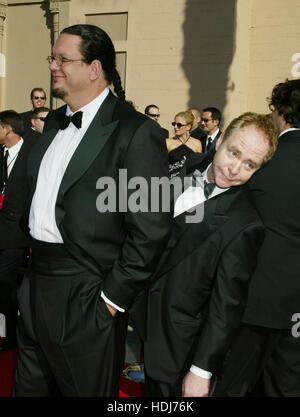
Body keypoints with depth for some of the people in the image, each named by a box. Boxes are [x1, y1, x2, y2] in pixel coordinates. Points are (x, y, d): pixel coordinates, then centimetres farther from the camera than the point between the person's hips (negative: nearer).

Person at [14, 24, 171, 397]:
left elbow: (150, 229, -18)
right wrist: (23, 267, 13)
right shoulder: (54, 122, 10)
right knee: (30, 386, 22)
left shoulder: (136, 133, -16)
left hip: (86, 299, -7)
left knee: (87, 388, 12)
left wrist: (114, 297, -15)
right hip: (34, 287, 8)